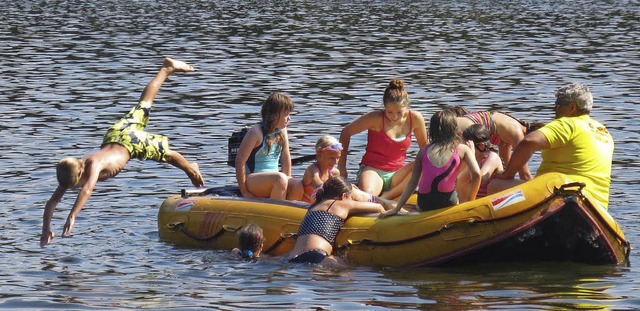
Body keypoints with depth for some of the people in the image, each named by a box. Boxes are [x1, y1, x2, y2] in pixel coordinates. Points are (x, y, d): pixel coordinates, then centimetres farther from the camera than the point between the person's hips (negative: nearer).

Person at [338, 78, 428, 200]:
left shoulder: (415, 118, -3)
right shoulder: (376, 118, -12)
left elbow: (424, 146, 13)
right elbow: (346, 133, -1)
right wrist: (342, 167, -1)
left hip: (397, 174, 5)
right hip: (372, 170, -5)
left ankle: (388, 195, -25)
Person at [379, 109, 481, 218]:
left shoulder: (424, 151, 13)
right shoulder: (462, 149, 6)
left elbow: (412, 182, 10)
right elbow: (476, 174, -7)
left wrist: (396, 209, 11)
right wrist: (470, 200, 6)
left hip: (424, 205, 5)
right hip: (447, 200, -5)